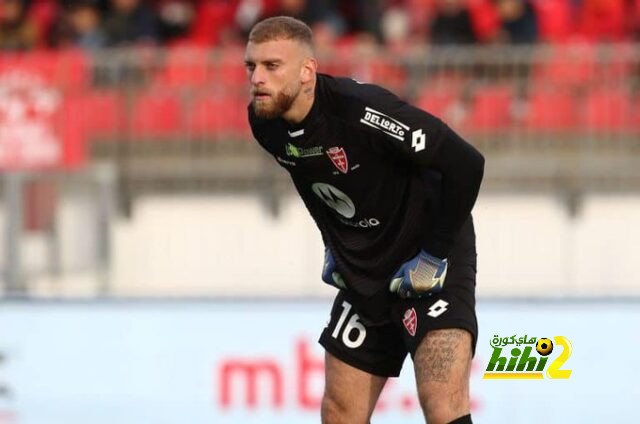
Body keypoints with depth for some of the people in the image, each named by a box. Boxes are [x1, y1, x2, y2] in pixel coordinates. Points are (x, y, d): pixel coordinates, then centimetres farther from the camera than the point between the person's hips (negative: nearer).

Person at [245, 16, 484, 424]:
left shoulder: (361, 109, -28)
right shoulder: (266, 122, -5)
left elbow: (466, 163, -28)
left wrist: (435, 256, -21)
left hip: (430, 259, -7)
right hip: (362, 275, 7)